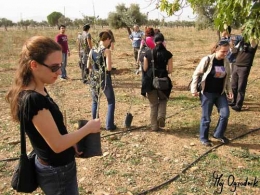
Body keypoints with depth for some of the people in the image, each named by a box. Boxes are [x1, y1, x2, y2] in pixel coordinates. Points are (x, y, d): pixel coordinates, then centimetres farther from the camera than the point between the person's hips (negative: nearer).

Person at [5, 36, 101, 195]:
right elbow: (57, 144, -26)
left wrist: (72, 142, 1)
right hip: (57, 172, -8)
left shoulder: (38, 92, -1)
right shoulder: (33, 100, -29)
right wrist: (88, 128, -15)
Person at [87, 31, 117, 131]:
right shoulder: (107, 51, -13)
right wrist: (110, 64, 3)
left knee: (95, 102, 18)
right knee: (111, 102, 11)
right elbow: (109, 68, -18)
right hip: (105, 79, -5)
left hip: (94, 79, 5)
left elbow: (88, 66, 8)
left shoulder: (92, 51, 2)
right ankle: (109, 125, 11)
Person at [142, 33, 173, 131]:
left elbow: (145, 68, 1)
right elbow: (170, 70, -2)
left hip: (150, 81, 0)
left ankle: (154, 126, 20)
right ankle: (161, 117, 3)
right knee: (163, 99, 26)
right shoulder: (167, 54, -3)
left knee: (153, 104, 14)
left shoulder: (148, 53, -2)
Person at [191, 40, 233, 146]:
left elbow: (227, 77, 13)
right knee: (206, 117, 5)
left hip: (220, 93, 5)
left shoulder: (226, 61, 2)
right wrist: (194, 89, -12)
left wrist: (229, 90, 6)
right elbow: (196, 74, -10)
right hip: (207, 93, -5)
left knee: (225, 114, 1)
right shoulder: (207, 59, -15)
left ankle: (218, 134, 23)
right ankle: (203, 138, 23)